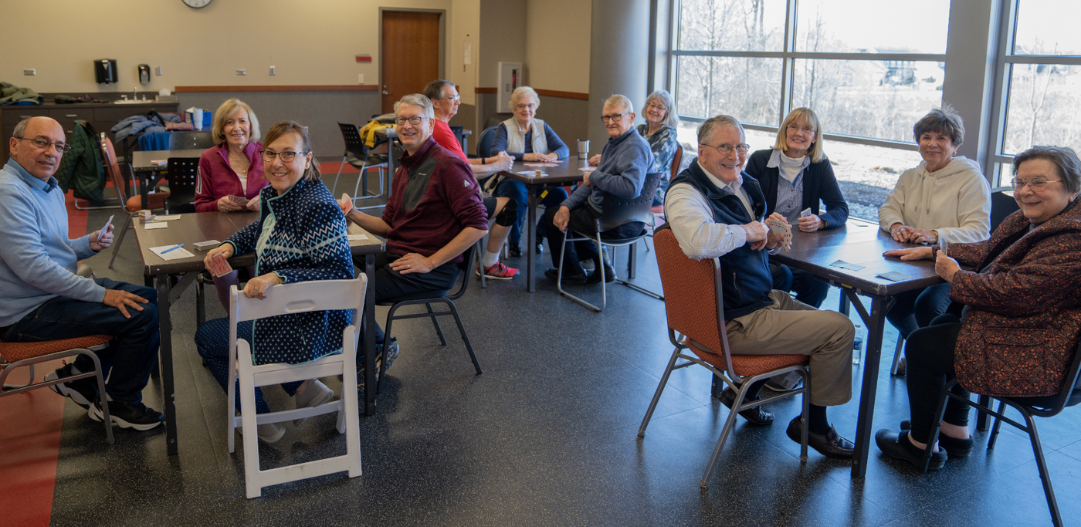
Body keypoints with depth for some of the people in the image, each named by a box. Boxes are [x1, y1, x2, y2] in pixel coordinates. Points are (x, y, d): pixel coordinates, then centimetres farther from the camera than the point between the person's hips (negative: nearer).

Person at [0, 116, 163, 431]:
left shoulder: (50, 189, 13)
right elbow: (32, 266, -27)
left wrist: (90, 244, 0)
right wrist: (102, 294, -24)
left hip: (54, 292, 11)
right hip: (26, 313, -11)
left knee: (148, 297, 12)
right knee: (143, 315, -18)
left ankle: (81, 375, 16)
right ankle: (120, 404, 3)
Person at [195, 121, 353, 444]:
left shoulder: (320, 208, -26)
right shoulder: (272, 193, 2)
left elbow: (340, 273, -30)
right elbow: (262, 229, 23)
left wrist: (278, 277, -36)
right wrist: (231, 244, 4)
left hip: (311, 329, -10)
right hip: (282, 309, 10)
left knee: (206, 338, 9)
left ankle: (261, 419, 25)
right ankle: (303, 387, 20)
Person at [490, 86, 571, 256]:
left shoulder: (542, 126, 16)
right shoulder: (504, 127, 4)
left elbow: (564, 149, 8)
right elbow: (496, 152, -14)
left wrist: (554, 155, -17)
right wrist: (525, 156, -26)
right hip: (511, 179, -3)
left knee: (561, 194, -26)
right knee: (517, 195, -38)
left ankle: (539, 234, 2)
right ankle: (513, 240, -9)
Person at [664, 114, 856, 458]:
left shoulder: (741, 184, 8)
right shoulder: (686, 192, -21)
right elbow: (698, 240, -44)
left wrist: (769, 239, -2)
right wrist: (748, 230, -25)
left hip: (760, 300, 10)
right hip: (735, 322, -10)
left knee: (823, 320, 26)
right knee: (839, 329, -6)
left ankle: (744, 392, 27)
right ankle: (813, 425, 15)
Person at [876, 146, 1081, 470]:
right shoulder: (1029, 221, 6)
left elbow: (1013, 291, -30)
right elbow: (987, 251, 19)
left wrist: (954, 275, -15)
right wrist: (932, 251, 9)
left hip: (1037, 359, -11)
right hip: (1020, 330, 11)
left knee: (922, 345, -2)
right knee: (943, 326, 25)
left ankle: (921, 444, 16)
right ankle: (955, 432, 30)